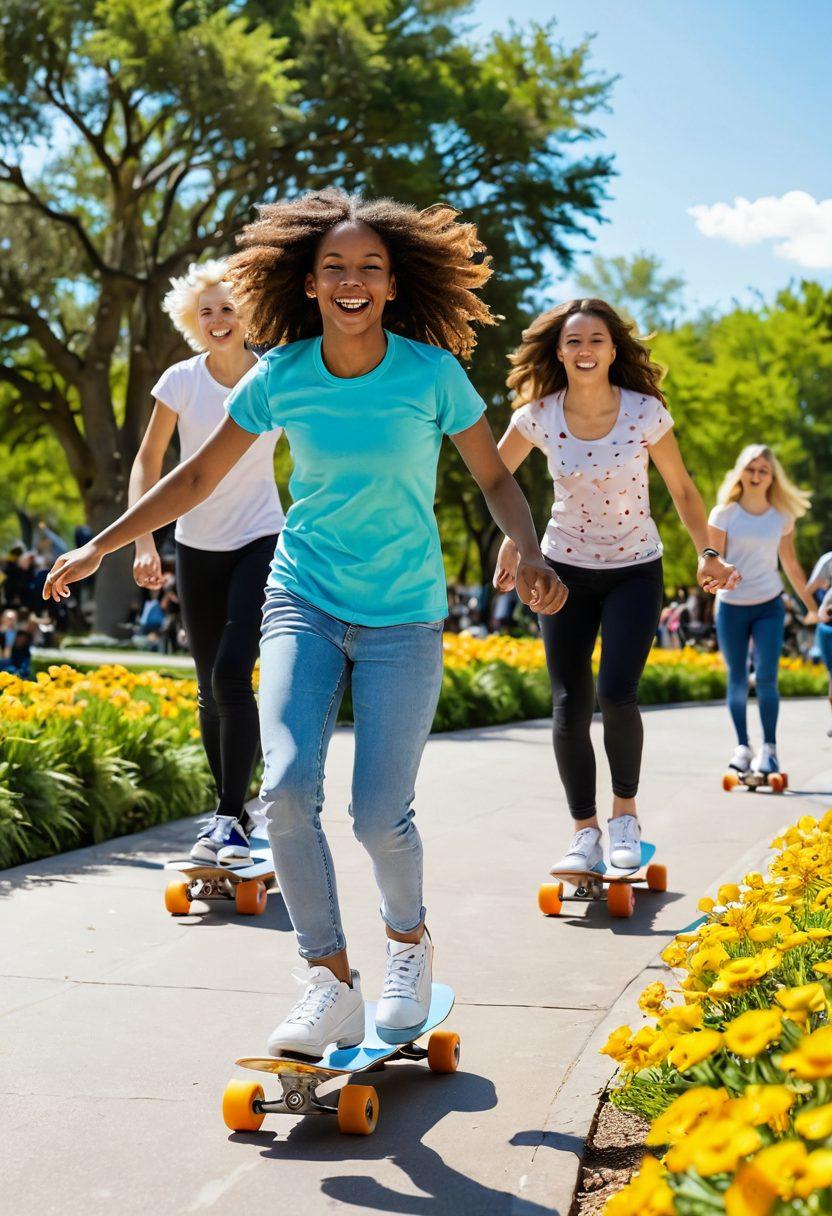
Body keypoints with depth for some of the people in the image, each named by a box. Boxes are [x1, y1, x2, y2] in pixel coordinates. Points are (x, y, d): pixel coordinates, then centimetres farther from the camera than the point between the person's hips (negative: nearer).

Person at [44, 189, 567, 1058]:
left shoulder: (431, 373, -7)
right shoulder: (279, 377, -3)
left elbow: (493, 477, 3)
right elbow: (198, 478, 8)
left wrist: (530, 554, -16)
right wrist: (100, 547, 9)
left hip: (402, 618, -1)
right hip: (303, 603, 2)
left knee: (379, 816, -8)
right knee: (286, 789, -17)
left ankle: (407, 939, 25)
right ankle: (330, 982, -3)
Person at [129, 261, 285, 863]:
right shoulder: (181, 380, -6)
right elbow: (148, 463, -1)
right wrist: (143, 541, -11)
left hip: (261, 542, -2)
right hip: (197, 546, 3)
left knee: (232, 674, -17)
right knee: (210, 689, 9)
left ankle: (231, 816, -9)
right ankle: (229, 810, 23)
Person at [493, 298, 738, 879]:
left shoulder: (646, 413, -14)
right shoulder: (538, 416, -11)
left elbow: (683, 490, -1)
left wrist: (708, 555, -6)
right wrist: (512, 540, 3)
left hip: (634, 572, -1)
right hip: (565, 570, 2)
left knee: (617, 694, -17)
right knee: (570, 707, -3)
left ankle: (625, 811, 9)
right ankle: (585, 834, 12)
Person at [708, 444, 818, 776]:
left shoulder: (782, 517, 2)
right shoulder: (724, 514, -3)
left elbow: (791, 564, 10)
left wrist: (811, 606, 13)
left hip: (769, 606, 0)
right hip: (731, 607, 0)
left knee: (765, 678, -11)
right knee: (737, 680, 4)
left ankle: (769, 748, -1)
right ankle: (743, 746, 13)